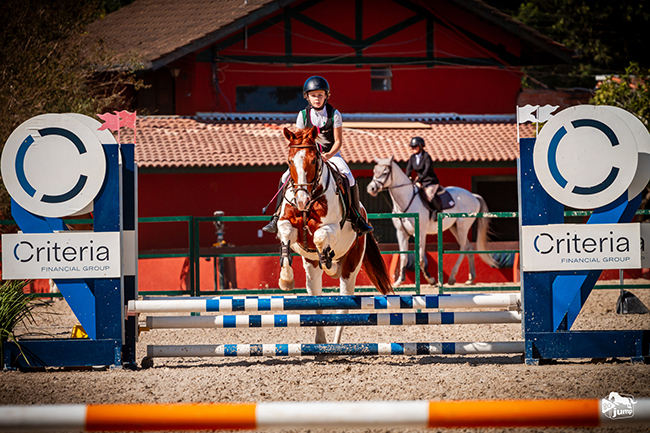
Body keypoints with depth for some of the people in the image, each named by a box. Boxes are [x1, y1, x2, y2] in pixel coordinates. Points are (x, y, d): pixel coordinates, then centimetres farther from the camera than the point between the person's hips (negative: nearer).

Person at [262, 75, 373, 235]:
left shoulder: (334, 114, -5)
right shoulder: (303, 114, 0)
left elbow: (338, 141, -6)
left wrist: (329, 155, -24)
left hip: (331, 154, -1)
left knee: (349, 179, -25)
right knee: (286, 178, -19)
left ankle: (357, 219, -12)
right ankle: (277, 218, -12)